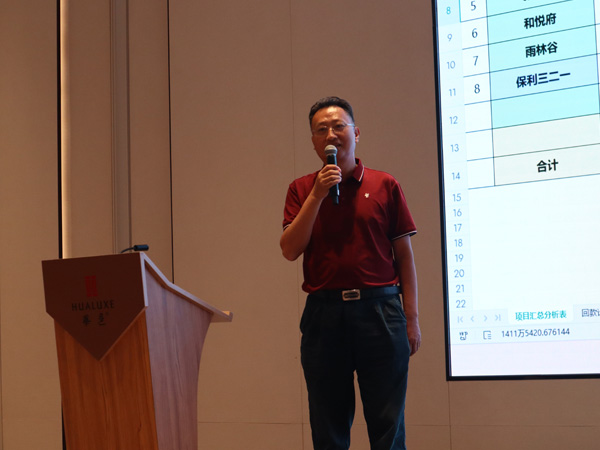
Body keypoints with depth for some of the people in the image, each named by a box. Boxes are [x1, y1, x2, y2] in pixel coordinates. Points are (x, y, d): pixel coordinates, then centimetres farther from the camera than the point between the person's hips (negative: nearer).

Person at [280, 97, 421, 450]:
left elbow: (404, 255, 6)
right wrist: (317, 195, -9)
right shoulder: (302, 189, 10)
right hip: (324, 312, 1)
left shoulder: (385, 186, 6)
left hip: (379, 310, -1)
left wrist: (412, 318, 0)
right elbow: (290, 250, -2)